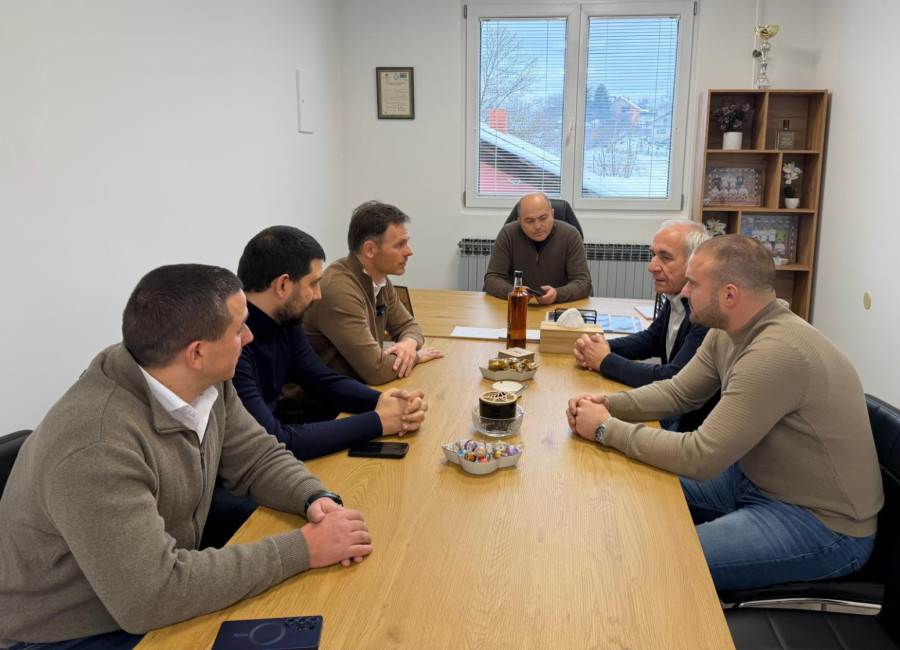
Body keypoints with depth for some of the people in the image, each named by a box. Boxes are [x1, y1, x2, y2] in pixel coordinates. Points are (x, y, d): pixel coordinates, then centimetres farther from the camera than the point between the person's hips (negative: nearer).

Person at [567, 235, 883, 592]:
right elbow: (677, 391, 8)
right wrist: (608, 403, -9)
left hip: (823, 523, -9)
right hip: (755, 480, 9)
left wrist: (606, 428, -20)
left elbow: (699, 458, -29)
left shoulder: (779, 353, -31)